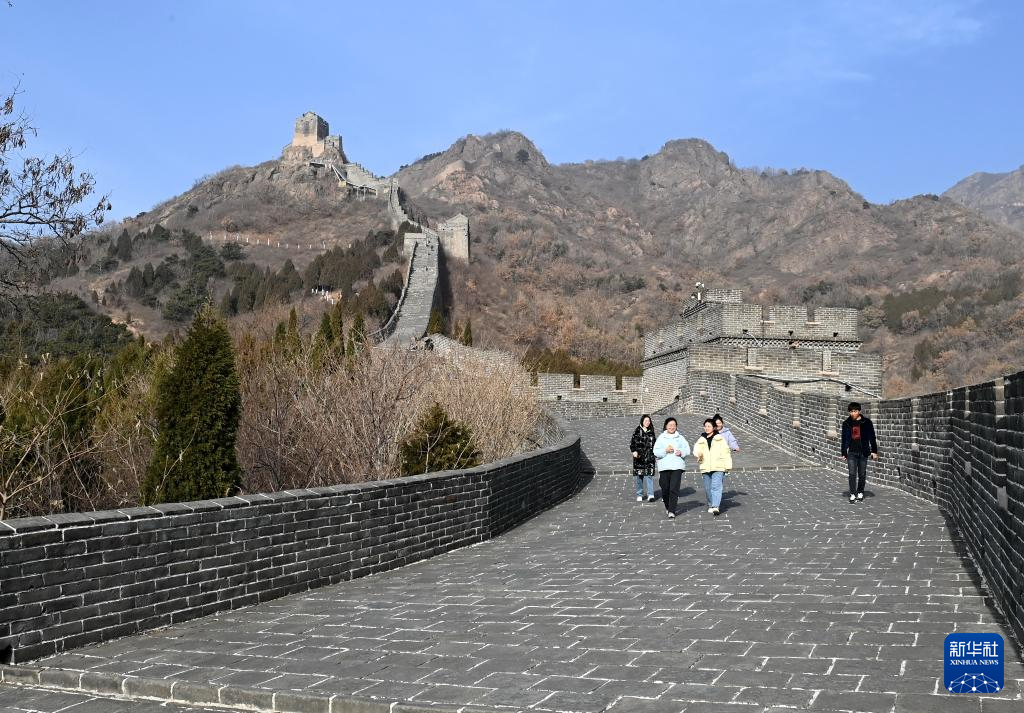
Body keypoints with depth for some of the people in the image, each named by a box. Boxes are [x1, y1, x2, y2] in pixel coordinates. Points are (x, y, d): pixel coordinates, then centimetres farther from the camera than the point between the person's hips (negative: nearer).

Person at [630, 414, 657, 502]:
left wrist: (654, 452, 17)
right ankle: (639, 495, 15)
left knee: (649, 475, -8)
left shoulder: (651, 432, 9)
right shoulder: (637, 431, -1)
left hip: (649, 457, 1)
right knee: (639, 476, 5)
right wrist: (634, 451, -17)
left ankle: (650, 495, -10)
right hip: (639, 456, -1)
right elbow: (632, 442, -3)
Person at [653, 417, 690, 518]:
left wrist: (681, 452, -13)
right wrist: (665, 450, -15)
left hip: (677, 466, 0)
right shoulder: (661, 438, 7)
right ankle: (667, 507, 29)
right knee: (665, 489, 4)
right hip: (664, 467, 0)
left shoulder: (680, 437, 11)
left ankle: (672, 511, -11)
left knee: (674, 489, -10)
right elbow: (656, 451, 0)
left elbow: (687, 449, 7)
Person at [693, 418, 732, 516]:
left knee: (716, 486, -17)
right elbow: (697, 449, 4)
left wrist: (728, 465, -5)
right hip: (706, 467, 4)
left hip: (718, 467, -4)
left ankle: (715, 507, -25)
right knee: (708, 488, 10)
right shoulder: (701, 440, 14)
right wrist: (698, 453, -21)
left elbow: (726, 452, 1)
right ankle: (710, 505, 26)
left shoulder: (720, 438, 2)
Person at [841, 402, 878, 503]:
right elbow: (844, 439, 10)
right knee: (852, 474, -6)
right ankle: (852, 494, -3)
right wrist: (843, 453, 10)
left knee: (862, 474, 7)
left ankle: (860, 492, 22)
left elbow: (872, 437, 2)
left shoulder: (866, 422, -2)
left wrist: (874, 451, -1)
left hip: (863, 452, -1)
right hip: (851, 452, 1)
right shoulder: (846, 423, 4)